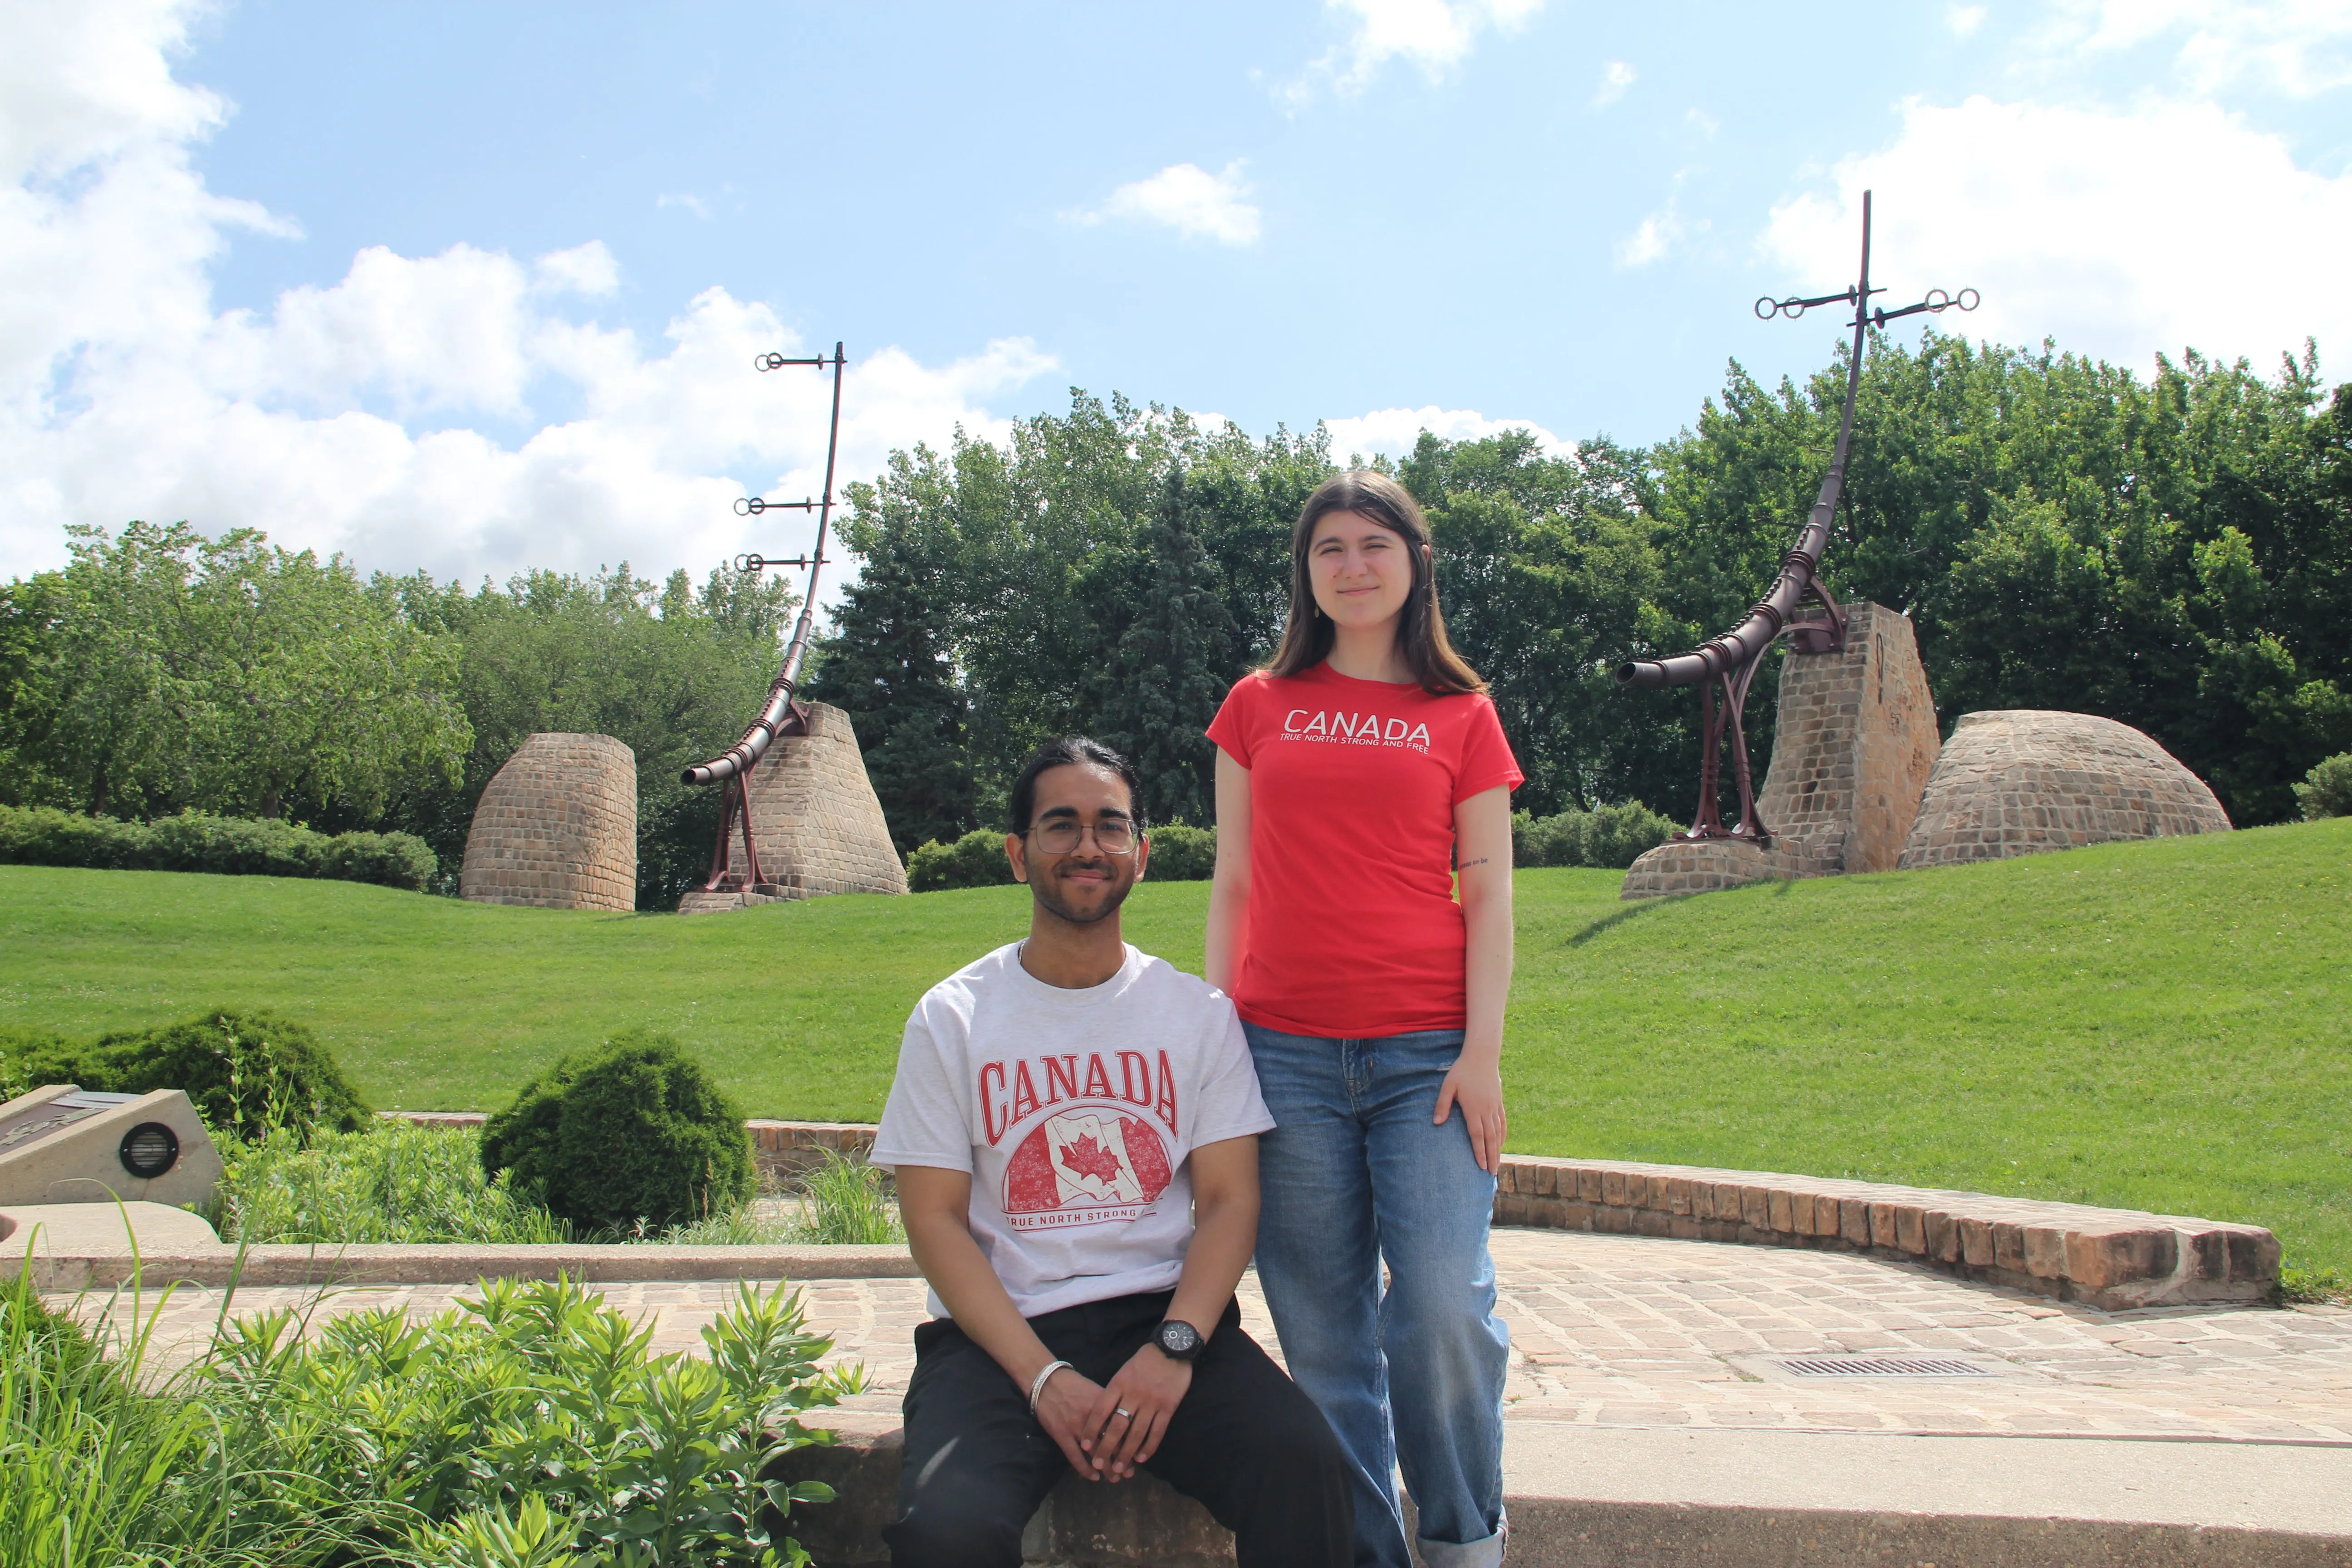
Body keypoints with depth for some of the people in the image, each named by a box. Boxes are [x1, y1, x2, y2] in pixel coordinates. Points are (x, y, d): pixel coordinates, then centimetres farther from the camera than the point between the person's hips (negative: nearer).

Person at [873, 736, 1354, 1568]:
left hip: (1164, 1316, 1)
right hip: (1003, 1335, -1)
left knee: (1304, 1465, -28)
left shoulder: (1198, 1013, 9)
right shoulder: (952, 1018, 4)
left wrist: (1174, 1346, -15)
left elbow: (1230, 1200, 4)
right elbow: (936, 1221, 0)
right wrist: (1043, 1376, -13)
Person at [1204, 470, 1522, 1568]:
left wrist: (1483, 1051, -4)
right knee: (1324, 1332, 3)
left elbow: (1488, 897, 6)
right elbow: (1233, 886, 13)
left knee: (1444, 1306, -11)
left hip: (1427, 1052, -1)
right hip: (1285, 1053, 2)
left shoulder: (1461, 714, 9)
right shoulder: (1260, 706, 12)